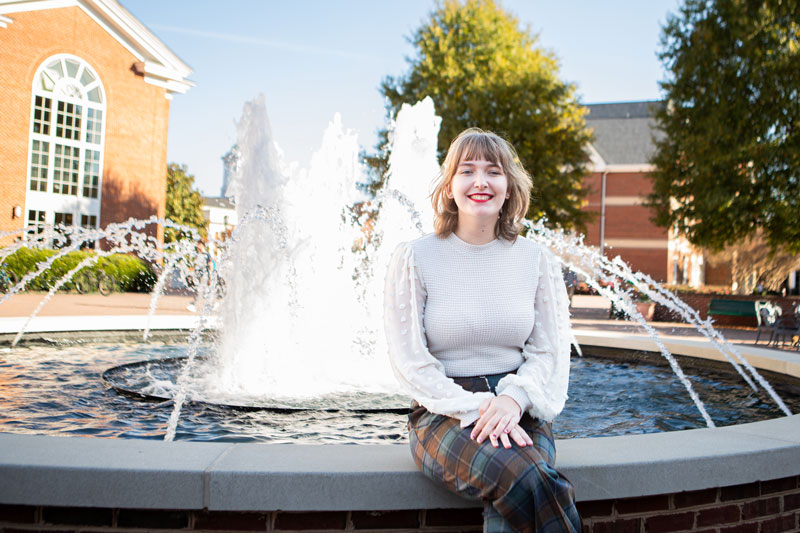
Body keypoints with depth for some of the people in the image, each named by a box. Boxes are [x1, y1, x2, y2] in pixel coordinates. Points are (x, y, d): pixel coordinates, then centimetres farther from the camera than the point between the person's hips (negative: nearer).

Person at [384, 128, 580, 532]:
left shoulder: (536, 260, 9)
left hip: (519, 410, 3)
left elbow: (550, 351, 6)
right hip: (444, 413, -2)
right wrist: (475, 408, -16)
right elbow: (409, 359, -4)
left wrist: (514, 399, -15)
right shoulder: (414, 258, 0)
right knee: (526, 481, -31)